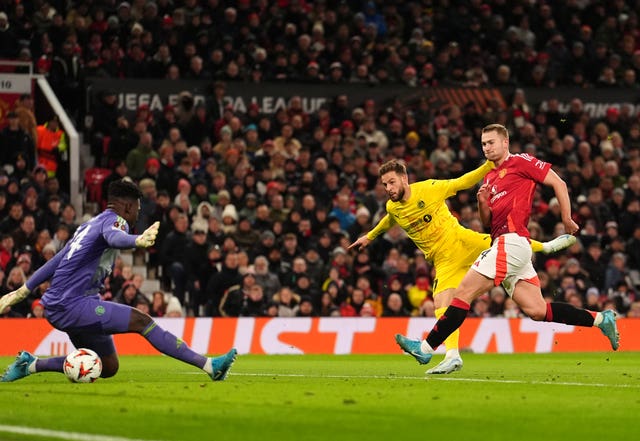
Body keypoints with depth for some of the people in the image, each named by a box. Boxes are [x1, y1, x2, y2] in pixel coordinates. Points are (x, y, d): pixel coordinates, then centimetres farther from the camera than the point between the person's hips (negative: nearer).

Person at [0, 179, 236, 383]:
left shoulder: (90, 224, 21)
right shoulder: (113, 219, -8)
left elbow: (57, 261, 26)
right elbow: (114, 237, -34)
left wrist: (23, 291, 30)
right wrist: (138, 240, -56)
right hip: (73, 305, -10)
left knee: (108, 367, 12)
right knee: (142, 321, -17)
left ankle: (30, 364, 17)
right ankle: (207, 365, -24)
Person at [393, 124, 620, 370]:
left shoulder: (520, 162, 0)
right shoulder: (489, 178, 25)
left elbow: (558, 183, -2)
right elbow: (488, 222, 24)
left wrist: (567, 220, -5)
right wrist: (483, 202, 4)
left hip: (511, 241, -9)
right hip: (504, 244, 9)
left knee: (464, 293, -10)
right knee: (537, 310, 1)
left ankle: (426, 348, -9)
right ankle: (600, 319, 5)